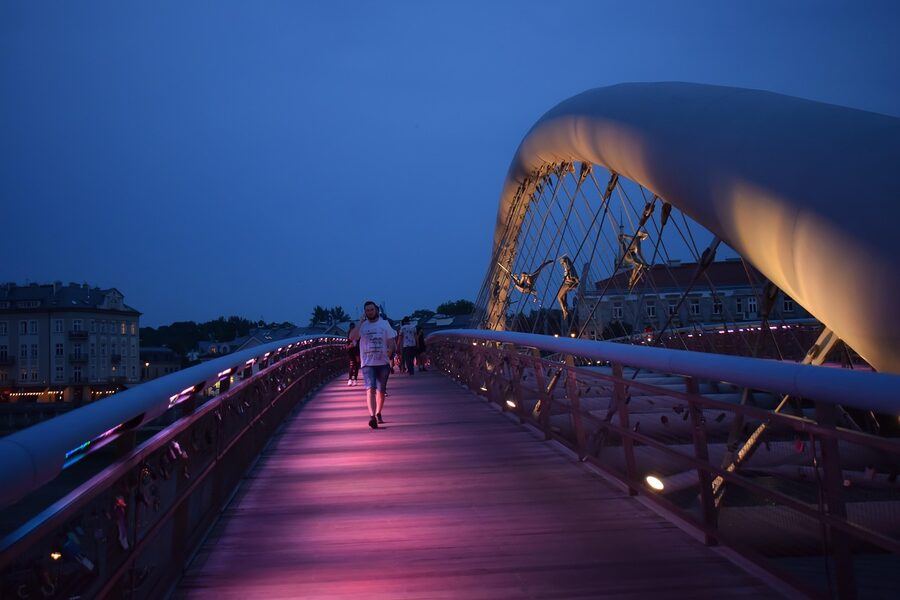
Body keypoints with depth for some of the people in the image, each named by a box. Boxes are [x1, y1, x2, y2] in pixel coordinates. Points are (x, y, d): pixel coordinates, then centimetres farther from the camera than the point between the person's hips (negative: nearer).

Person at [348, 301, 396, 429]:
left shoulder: (385, 324, 6)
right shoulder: (362, 325, 2)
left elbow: (391, 341, 4)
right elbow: (352, 337, -14)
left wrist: (389, 352, -15)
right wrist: (360, 322, -11)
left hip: (383, 363, 2)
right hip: (368, 363, -2)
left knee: (381, 390, 11)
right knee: (371, 389, -16)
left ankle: (378, 414, 30)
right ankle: (372, 417, -25)